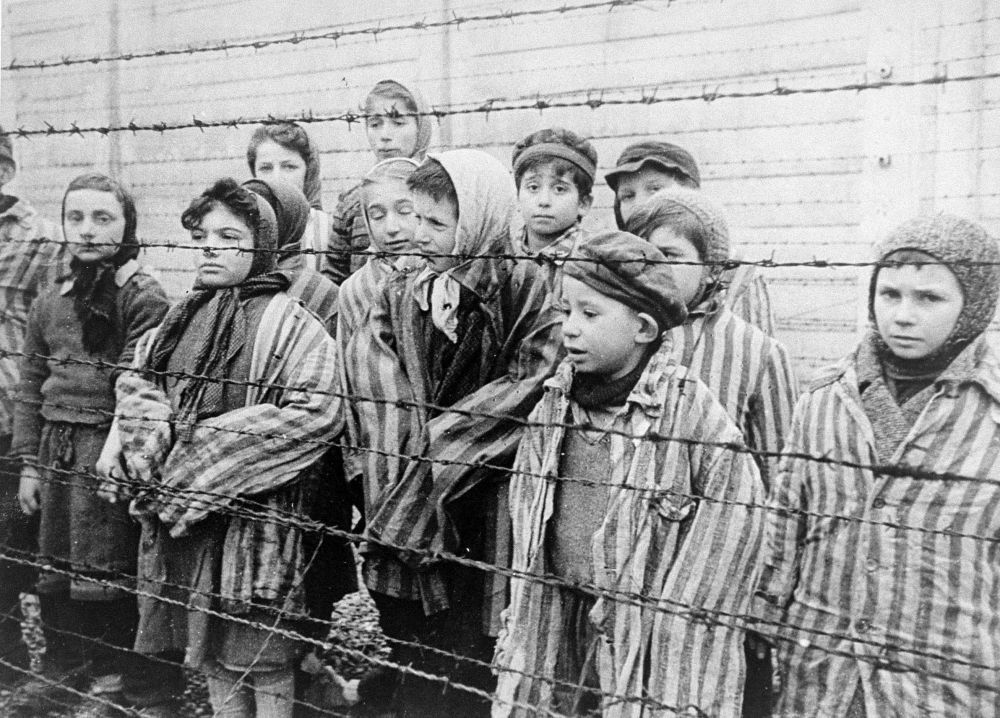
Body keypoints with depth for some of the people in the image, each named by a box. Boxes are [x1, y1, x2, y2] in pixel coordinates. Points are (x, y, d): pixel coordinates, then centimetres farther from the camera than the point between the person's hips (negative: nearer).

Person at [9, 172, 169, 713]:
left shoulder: (143, 297, -8)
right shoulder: (49, 304, 12)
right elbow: (31, 385, 15)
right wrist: (29, 460, 11)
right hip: (56, 449, 6)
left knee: (107, 570, 0)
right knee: (55, 567, 14)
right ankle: (63, 665, 32)